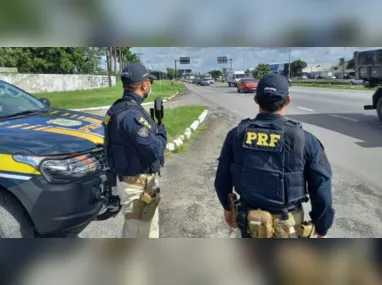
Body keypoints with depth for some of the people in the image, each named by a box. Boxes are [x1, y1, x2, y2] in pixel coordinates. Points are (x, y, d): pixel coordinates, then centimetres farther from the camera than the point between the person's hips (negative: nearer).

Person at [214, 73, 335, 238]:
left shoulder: (236, 135, -12)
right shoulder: (305, 140, -18)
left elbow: (222, 180, -2)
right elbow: (321, 193, -12)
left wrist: (227, 207, 15)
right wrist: (322, 230, 3)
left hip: (249, 222, 2)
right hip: (287, 228, -1)